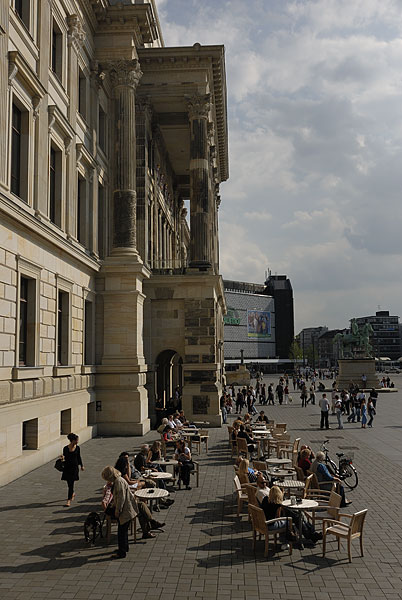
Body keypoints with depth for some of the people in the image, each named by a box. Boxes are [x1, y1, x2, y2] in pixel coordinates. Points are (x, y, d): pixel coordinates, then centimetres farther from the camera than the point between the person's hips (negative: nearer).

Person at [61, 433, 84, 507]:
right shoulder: (66, 448, -7)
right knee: (69, 483, 10)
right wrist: (63, 458, -18)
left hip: (74, 467, 0)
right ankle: (73, 493, 41)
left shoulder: (77, 448, -1)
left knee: (71, 484, -5)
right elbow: (64, 457, 4)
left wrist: (81, 465, 19)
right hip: (67, 467, 0)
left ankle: (69, 500, -3)